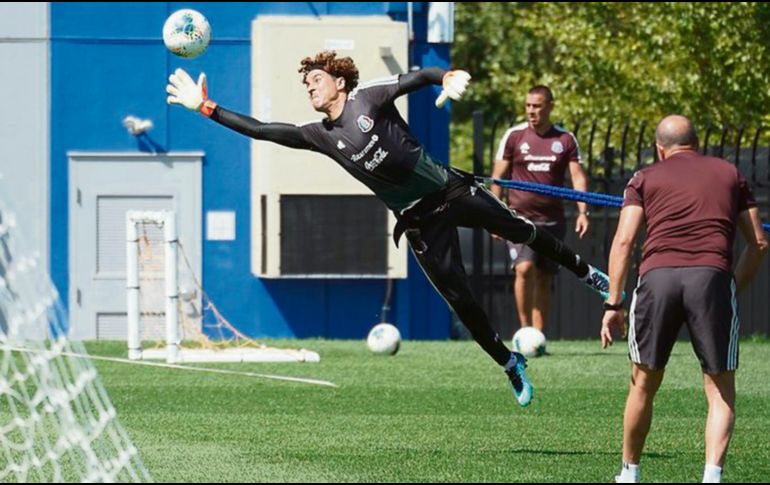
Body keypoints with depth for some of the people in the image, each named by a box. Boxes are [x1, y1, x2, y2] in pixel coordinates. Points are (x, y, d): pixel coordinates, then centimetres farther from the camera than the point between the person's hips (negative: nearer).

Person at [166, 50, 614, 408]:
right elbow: (262, 131, 2)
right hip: (420, 222, 3)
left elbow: (414, 79, -19)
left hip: (450, 190, -3)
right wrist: (206, 108, -3)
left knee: (519, 230, 5)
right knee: (459, 299, 0)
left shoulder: (368, 98, -6)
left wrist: (447, 78, -41)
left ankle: (584, 271, 31)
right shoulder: (321, 136, 3)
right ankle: (512, 366, 14)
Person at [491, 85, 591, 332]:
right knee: (524, 268, -21)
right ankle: (525, 329, -10)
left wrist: (582, 212, -11)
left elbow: (578, 175, 2)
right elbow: (498, 177, 4)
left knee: (544, 279, 5)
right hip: (520, 216, -2)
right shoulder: (514, 136, 2)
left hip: (553, 219, 2)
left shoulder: (566, 139, 4)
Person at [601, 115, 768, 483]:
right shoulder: (730, 173, 23)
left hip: (657, 276, 0)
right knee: (720, 390, 7)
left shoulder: (645, 178, 19)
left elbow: (623, 241, 7)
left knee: (644, 384, 16)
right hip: (712, 276, 0)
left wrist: (613, 304, 6)